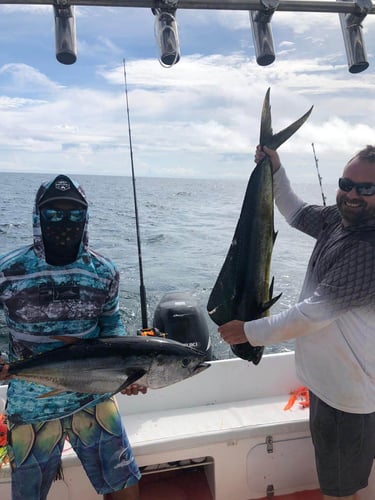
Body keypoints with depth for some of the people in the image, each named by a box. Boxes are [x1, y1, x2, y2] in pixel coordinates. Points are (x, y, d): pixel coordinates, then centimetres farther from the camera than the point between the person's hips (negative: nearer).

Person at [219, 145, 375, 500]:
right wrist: (275, 171, 6)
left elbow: (315, 312, -28)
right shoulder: (339, 218, -1)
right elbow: (297, 213, 18)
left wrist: (251, 332, -20)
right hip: (326, 376, 9)